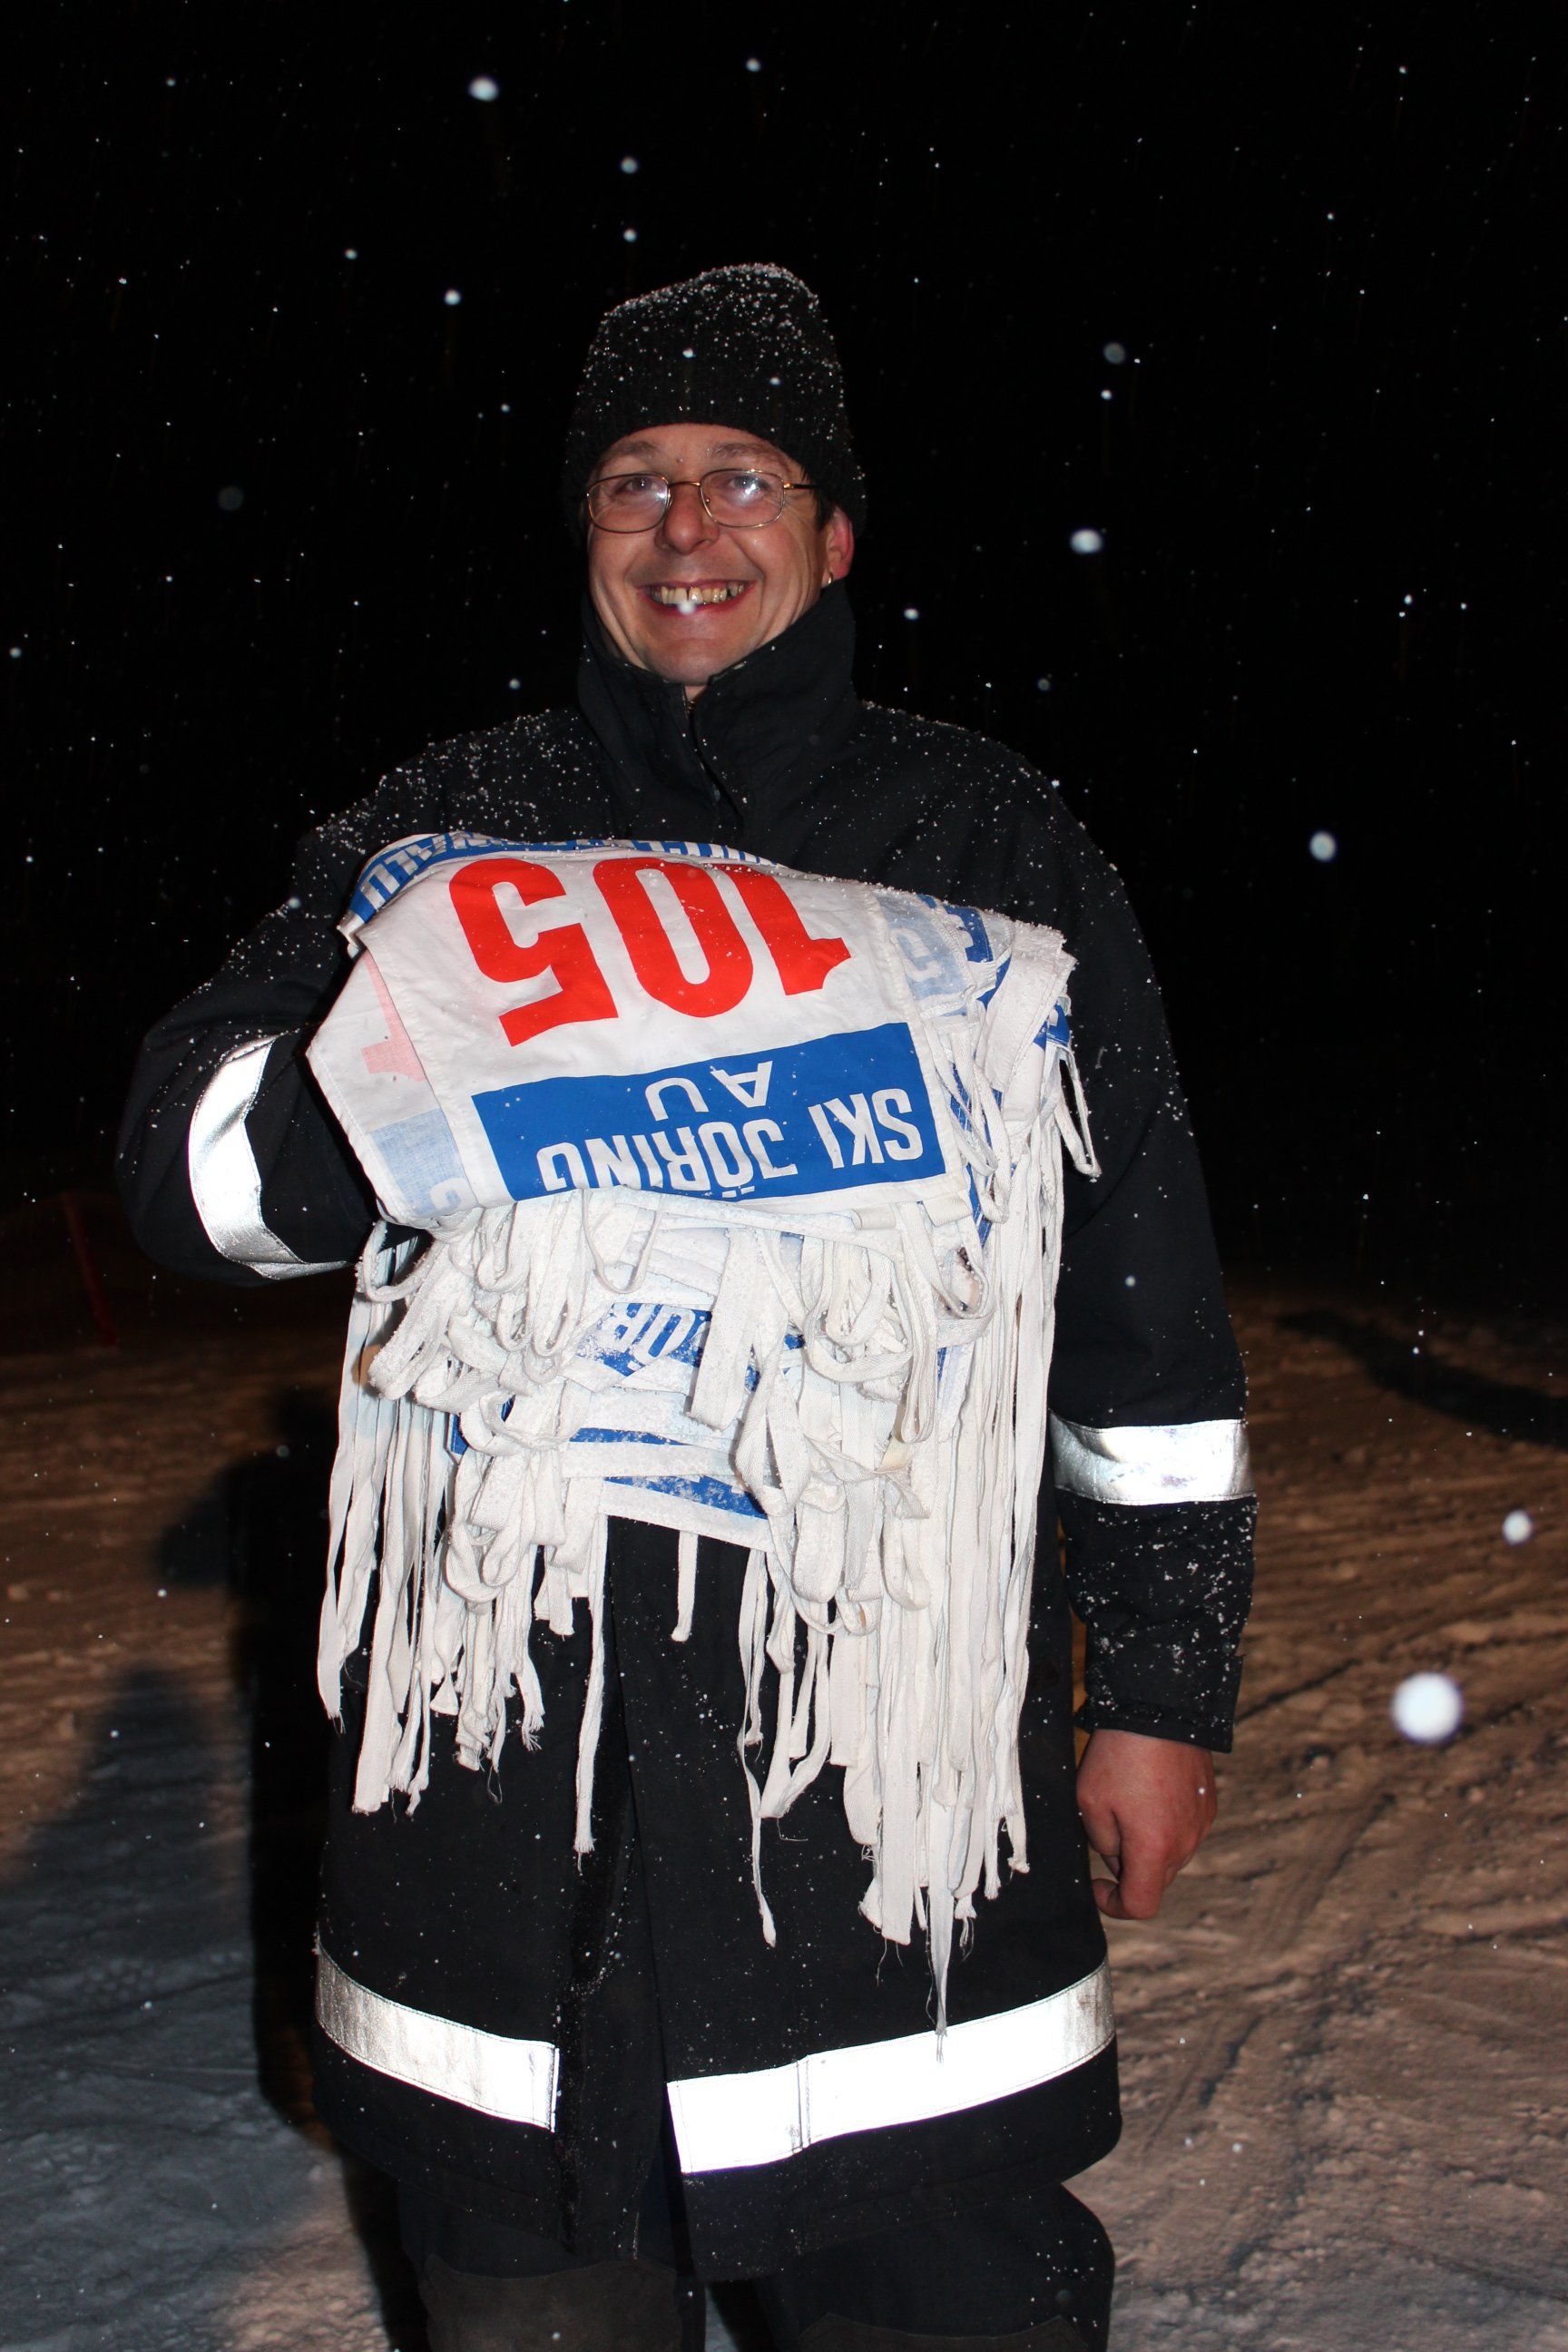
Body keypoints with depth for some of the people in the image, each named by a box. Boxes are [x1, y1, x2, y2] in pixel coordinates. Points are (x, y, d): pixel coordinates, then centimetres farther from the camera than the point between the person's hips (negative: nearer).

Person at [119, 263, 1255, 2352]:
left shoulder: (995, 846, 7)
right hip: (511, 1764, 2)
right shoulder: (452, 832, 9)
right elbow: (188, 1147, 1)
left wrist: (1163, 1684, 7)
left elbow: (1145, 1296, 9)